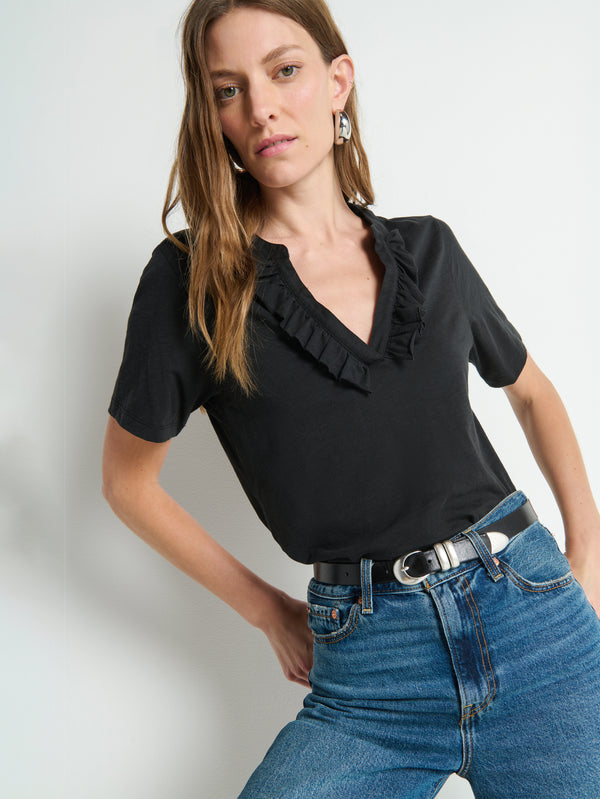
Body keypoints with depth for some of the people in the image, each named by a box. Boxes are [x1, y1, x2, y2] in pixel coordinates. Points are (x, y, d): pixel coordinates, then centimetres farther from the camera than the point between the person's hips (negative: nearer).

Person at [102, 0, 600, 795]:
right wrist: (268, 610, 6)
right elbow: (128, 479, 6)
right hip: (369, 673, -2)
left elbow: (530, 391, 21)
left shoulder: (428, 249, 6)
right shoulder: (191, 279, -4)